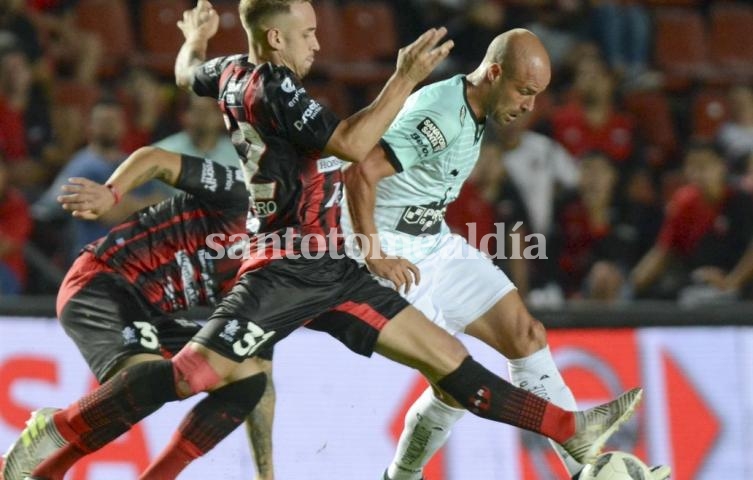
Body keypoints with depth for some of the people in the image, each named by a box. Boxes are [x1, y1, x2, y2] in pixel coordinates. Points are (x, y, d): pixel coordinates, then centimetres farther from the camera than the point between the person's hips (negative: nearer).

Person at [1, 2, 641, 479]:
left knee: (443, 353, 6)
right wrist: (407, 78, -18)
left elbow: (188, 75, 39)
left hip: (326, 268, 10)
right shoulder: (273, 87, -13)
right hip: (288, 265, -10)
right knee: (196, 370, -18)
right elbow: (351, 144, -21)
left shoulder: (234, 74, 15)